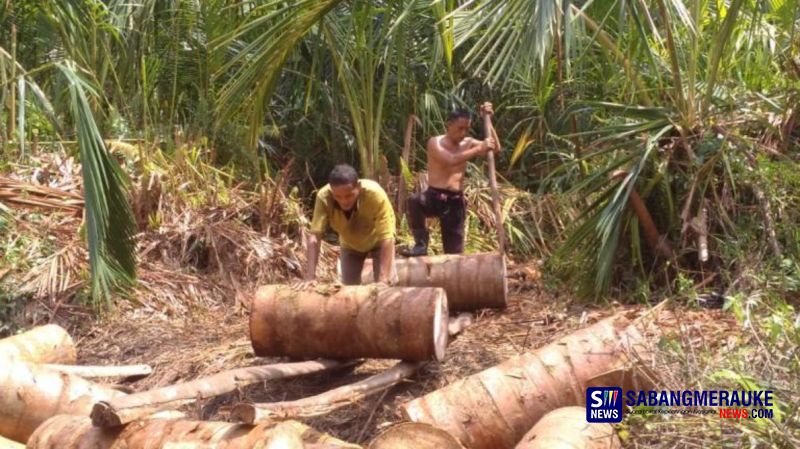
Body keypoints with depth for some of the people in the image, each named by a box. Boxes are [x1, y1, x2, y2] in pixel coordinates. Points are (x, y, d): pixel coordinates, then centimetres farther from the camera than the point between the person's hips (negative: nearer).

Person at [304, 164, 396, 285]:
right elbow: (314, 236, -36)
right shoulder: (324, 197, -36)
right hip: (350, 244, 2)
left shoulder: (375, 194, -41)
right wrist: (310, 277, -44)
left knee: (384, 285, -12)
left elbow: (387, 238, -40)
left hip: (378, 241, -2)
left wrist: (383, 279, -47)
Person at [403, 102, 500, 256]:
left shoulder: (468, 143, 9)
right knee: (414, 201, -37)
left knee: (455, 251, 2)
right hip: (434, 197, -4)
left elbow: (495, 148, 3)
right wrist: (479, 149, -25)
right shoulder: (435, 142, -6)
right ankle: (421, 245, -25)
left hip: (455, 201, 4)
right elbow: (451, 160, -24)